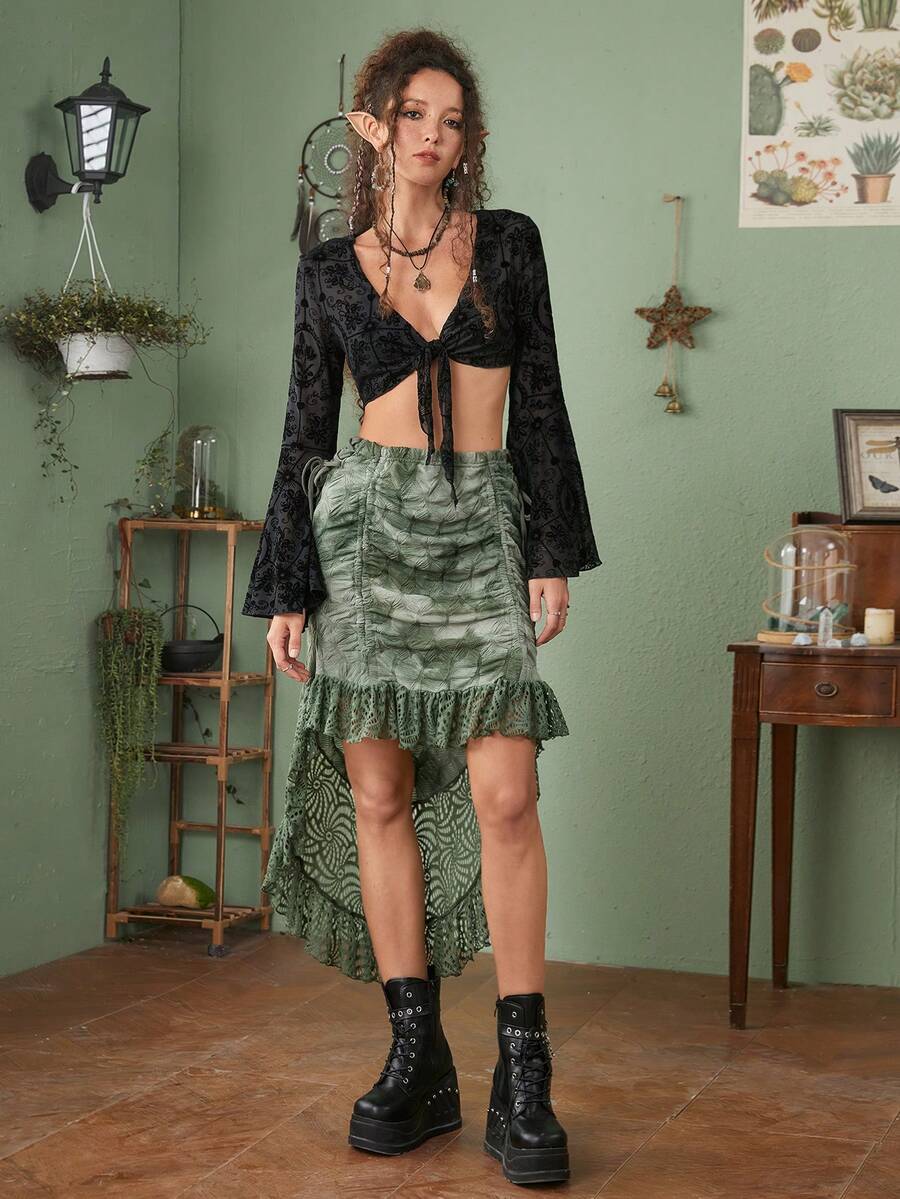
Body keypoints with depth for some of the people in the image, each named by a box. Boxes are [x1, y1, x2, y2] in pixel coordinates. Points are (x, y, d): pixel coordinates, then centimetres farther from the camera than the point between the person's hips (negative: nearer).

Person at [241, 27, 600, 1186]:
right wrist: (285, 589, 4)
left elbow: (539, 405, 7)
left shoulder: (509, 243, 7)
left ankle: (522, 1081, -4)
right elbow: (305, 433, 8)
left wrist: (555, 554, -1)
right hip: (367, 525, 1)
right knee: (378, 795, 0)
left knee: (504, 793, -11)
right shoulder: (330, 268, 8)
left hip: (481, 530, -1)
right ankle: (416, 1060, 10)